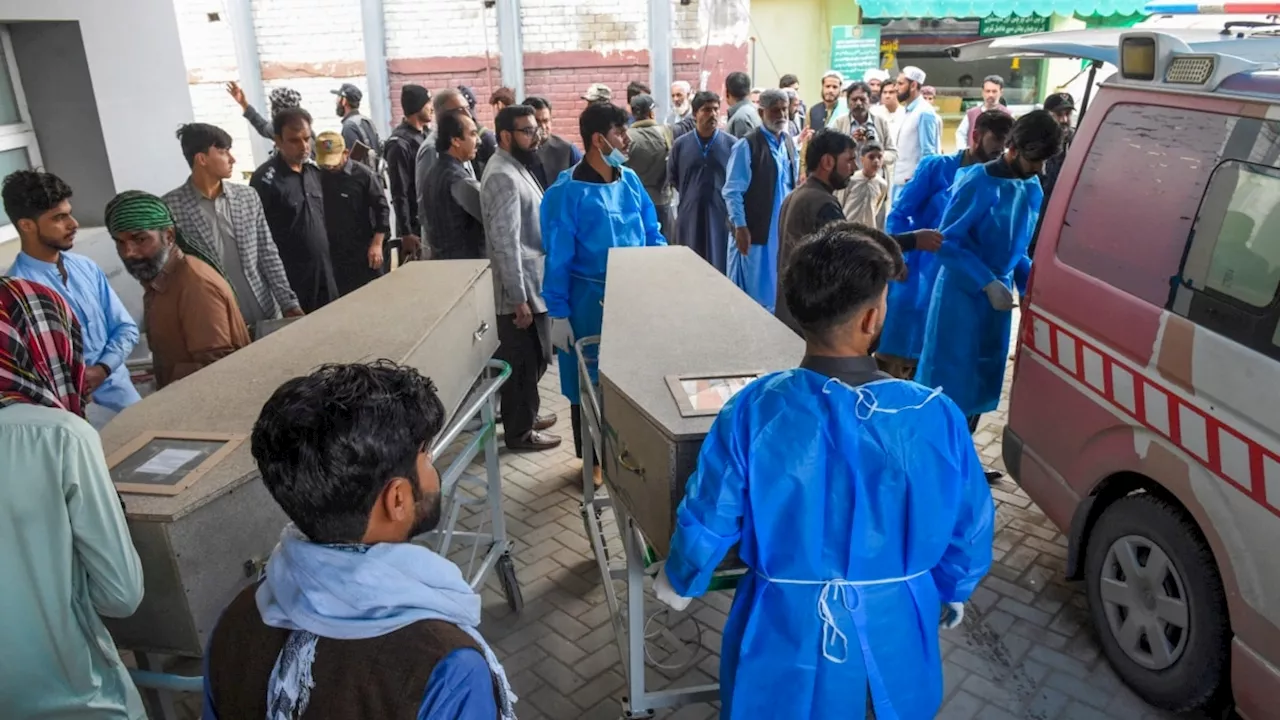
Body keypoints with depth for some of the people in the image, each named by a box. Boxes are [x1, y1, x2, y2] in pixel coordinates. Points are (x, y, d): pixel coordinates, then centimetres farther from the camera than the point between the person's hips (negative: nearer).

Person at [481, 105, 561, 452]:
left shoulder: (516, 167, 12)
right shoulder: (503, 176, -20)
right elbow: (506, 243, -25)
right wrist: (519, 298, -24)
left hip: (534, 283, 10)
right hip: (522, 288, -10)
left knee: (534, 357, 20)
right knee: (523, 360, 3)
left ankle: (527, 414, 36)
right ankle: (519, 431, 17)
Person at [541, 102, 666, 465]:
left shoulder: (630, 180, 2)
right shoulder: (567, 192, -13)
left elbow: (652, 234, 10)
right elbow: (557, 259, -11)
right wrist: (558, 314, -11)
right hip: (591, 302, -5)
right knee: (591, 385, 10)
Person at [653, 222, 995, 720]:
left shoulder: (754, 411, -22)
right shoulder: (937, 417, -19)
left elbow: (707, 523, -11)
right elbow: (970, 530, -4)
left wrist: (676, 585, 10)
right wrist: (953, 594, 18)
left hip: (787, 638, -1)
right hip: (895, 639, 1)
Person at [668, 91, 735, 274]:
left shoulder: (731, 144, -3)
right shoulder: (681, 144, 2)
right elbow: (672, 176, 15)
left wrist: (722, 194, 6)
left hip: (721, 215, -1)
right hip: (690, 216, 2)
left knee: (720, 267, 3)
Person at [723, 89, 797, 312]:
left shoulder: (789, 144, 10)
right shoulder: (746, 146, -11)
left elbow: (793, 185, 16)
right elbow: (732, 192, -13)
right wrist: (740, 227, -18)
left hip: (784, 230, 6)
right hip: (756, 231, -6)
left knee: (780, 291, 13)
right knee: (754, 292, 2)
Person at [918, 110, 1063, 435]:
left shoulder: (1033, 190, 4)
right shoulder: (977, 182, -17)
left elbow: (1017, 248, 14)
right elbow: (947, 242, -18)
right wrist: (988, 283, -22)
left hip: (999, 293, 7)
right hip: (961, 293, -7)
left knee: (982, 383, 15)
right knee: (948, 381, 0)